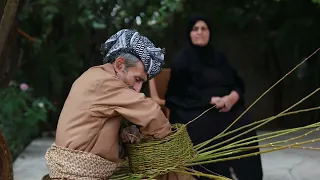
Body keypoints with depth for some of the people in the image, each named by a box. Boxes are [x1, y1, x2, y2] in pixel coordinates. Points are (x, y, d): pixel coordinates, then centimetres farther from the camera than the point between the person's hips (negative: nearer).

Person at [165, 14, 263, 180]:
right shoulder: (182, 59, 4)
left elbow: (238, 83, 13)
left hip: (226, 107, 4)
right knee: (213, 127, -34)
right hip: (194, 110, -4)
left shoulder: (219, 57, 19)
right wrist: (210, 100, -17)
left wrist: (233, 96, -12)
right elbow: (179, 91, -6)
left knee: (244, 125, -24)